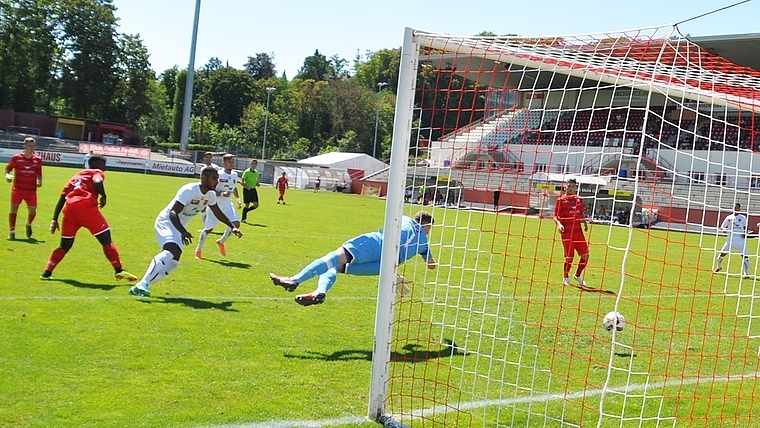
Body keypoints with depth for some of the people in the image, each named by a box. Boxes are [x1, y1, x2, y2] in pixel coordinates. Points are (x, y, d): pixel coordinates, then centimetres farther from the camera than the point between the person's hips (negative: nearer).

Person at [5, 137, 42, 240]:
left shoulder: (38, 160, 5)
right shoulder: (16, 158, -2)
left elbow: (39, 174, 17)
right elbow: (7, 169, 7)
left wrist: (39, 181, -3)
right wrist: (7, 175, -14)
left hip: (31, 190, 1)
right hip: (17, 189, -1)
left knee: (32, 210, -7)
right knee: (13, 208, -11)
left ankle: (29, 224, 26)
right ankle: (11, 231, 3)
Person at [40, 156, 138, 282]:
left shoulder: (75, 176, 34)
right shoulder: (97, 172, 16)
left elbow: (62, 198, 29)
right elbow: (97, 182, -10)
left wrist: (54, 220, 28)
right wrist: (103, 197, 4)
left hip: (69, 209, 6)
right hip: (86, 206, -6)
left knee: (65, 246, 20)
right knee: (106, 240, -3)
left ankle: (46, 273, 15)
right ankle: (119, 270, -10)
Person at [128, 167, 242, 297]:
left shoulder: (210, 195, -1)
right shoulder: (189, 191, -26)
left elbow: (218, 213, 19)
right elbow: (173, 213, -33)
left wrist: (233, 227, 18)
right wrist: (183, 232, -47)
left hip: (180, 227, 9)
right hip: (166, 221, -9)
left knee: (173, 261, 2)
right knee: (170, 251, -32)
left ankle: (141, 287, 7)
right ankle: (142, 284, -38)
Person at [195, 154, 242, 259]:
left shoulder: (235, 175, 4)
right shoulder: (218, 175, -16)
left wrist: (238, 199, 14)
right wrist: (222, 194, -31)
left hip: (227, 205, 5)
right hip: (215, 206, -5)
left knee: (236, 224, -15)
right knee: (208, 228, 0)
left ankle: (221, 242, 10)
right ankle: (198, 249, 23)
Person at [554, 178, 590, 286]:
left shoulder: (579, 200, 12)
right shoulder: (561, 200, -2)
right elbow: (555, 216, -4)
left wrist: (585, 223, 8)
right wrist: (559, 224, -22)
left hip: (578, 231, 5)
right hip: (566, 232, -5)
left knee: (585, 255, 3)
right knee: (569, 257, -3)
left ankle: (578, 275, 24)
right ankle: (566, 278, 19)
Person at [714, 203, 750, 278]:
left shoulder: (743, 218, 8)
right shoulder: (729, 217, 7)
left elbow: (745, 227, 19)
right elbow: (721, 227, 9)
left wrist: (745, 233, -1)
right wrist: (725, 229, -14)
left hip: (740, 240, -1)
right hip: (730, 240, 1)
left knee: (745, 256, -12)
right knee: (722, 254, 3)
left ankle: (746, 274, -4)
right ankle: (719, 267, 32)